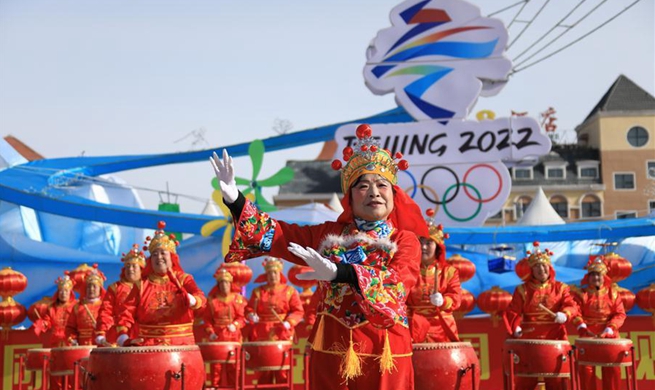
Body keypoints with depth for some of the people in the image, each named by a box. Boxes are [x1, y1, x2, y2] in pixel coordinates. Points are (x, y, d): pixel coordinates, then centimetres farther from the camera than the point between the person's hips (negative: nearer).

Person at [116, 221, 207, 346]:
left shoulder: (184, 279, 5)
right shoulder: (142, 284, 9)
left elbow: (200, 298, -14)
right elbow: (127, 312, 2)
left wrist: (190, 299, -38)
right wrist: (123, 338, -14)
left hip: (181, 344, -1)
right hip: (148, 345, 1)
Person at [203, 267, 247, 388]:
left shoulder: (238, 299, 4)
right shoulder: (212, 300, 3)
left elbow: (242, 317, 0)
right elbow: (208, 319, 2)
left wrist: (235, 325, -18)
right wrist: (210, 332, -12)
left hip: (234, 336, 0)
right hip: (217, 337, 0)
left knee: (233, 366, 3)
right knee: (217, 366, -1)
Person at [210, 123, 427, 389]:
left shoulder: (405, 240, 0)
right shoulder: (328, 234, 10)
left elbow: (396, 283, -19)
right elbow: (272, 235, 9)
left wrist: (337, 272, -34)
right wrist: (233, 198, -6)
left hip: (384, 354, -2)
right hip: (332, 351, 2)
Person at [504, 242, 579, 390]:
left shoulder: (560, 288, 9)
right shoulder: (522, 290, 7)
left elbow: (572, 306, -4)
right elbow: (513, 312, 0)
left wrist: (565, 314, -26)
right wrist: (515, 328, -19)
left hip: (554, 338, 0)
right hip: (529, 338, 0)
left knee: (556, 378, 3)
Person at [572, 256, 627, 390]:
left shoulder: (613, 293, 7)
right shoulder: (580, 294, 5)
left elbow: (620, 314, 0)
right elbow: (576, 313, -6)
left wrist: (610, 328, -15)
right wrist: (582, 327, -24)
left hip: (609, 335, 1)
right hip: (588, 335, -1)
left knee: (612, 368, -4)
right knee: (586, 368, -5)